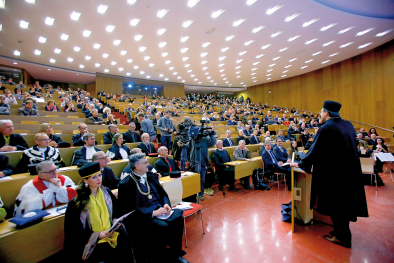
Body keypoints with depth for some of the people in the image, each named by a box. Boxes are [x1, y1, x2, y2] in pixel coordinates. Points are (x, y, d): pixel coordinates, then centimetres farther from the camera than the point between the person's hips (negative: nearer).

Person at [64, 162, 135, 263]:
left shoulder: (106, 192, 4)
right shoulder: (76, 203, -8)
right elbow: (74, 231, -4)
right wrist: (98, 235, -13)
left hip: (110, 233, 4)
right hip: (91, 241, -4)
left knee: (123, 238, -20)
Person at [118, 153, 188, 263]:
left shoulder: (151, 176, 12)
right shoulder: (126, 184, -8)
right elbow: (131, 209, -14)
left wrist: (166, 204, -5)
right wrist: (154, 213, -20)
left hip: (160, 208, 6)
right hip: (143, 216, -6)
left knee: (179, 215, -18)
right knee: (162, 226, -31)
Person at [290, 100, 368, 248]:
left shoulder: (326, 128, -18)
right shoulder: (348, 125, 6)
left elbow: (315, 150, -16)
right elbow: (350, 147, 18)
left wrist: (300, 164, -5)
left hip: (334, 172, -8)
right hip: (350, 170, 8)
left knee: (335, 203, 7)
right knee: (345, 200, 19)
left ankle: (342, 237, 21)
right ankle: (343, 233, 33)